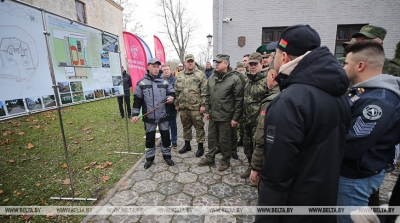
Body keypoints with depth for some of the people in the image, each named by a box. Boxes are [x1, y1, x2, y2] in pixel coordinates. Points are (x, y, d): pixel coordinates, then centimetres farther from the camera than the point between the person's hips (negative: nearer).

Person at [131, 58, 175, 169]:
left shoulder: (165, 82, 1)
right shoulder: (141, 83, -1)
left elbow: (172, 93, 12)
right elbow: (137, 100, 2)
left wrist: (170, 97, -12)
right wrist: (135, 114, -3)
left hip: (163, 115, 1)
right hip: (149, 117, -1)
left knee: (165, 136, 10)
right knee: (150, 138, 12)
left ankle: (167, 155, 29)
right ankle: (149, 158, 29)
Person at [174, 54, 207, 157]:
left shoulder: (200, 74, -3)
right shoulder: (180, 75, 11)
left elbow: (204, 91, -8)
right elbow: (177, 91, 15)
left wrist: (203, 105, -13)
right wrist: (176, 104, 12)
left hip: (196, 107, -5)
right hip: (183, 106, 5)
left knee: (199, 127, 3)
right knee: (186, 126, 16)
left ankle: (200, 146, 17)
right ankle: (187, 144, 32)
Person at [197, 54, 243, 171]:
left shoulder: (234, 79, -12)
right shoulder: (211, 78, 7)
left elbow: (239, 100, -13)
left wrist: (235, 118, -13)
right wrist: (207, 111, 11)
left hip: (225, 117, -6)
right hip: (212, 115, 6)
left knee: (224, 140, 8)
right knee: (211, 138, 18)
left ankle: (225, 161, 29)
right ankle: (209, 158, 35)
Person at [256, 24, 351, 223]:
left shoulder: (288, 102, -29)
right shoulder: (338, 94, 1)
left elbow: (276, 174, -28)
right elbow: (335, 149, 11)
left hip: (294, 204, -8)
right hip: (326, 198, 8)